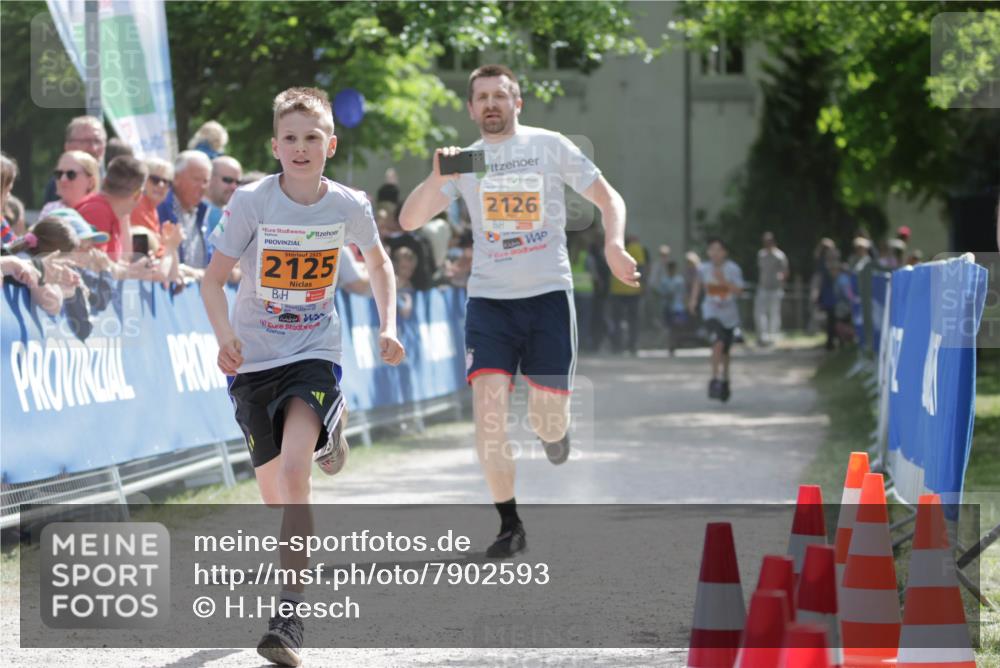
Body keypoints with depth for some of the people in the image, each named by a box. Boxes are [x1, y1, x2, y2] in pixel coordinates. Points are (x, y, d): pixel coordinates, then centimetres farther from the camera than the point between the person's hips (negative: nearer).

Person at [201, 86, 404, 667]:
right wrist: (225, 335, -24)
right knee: (274, 491, 9)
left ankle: (291, 617, -23)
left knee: (293, 471, -24)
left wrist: (388, 326, 2)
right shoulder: (252, 202, -12)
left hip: (314, 354, -1)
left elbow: (378, 261, 14)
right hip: (256, 359, 1)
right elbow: (214, 277, -7)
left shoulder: (349, 205, -7)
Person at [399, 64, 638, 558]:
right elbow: (409, 221, 0)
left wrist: (614, 245, -15)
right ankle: (509, 525, -5)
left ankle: (555, 431, 39)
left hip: (548, 294, -1)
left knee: (547, 419, -1)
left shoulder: (550, 146, 2)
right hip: (488, 298, 1)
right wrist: (437, 178, -18)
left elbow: (608, 198, 4)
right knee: (488, 406, -15)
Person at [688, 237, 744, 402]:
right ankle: (715, 380, -20)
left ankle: (724, 382, 32)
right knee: (718, 344, -24)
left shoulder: (733, 269, -9)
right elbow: (698, 283, 17)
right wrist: (694, 299, 9)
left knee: (725, 351, 13)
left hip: (729, 314, 1)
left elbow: (738, 291, -16)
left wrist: (724, 281, -27)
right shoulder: (703, 268, -4)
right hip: (712, 313, -1)